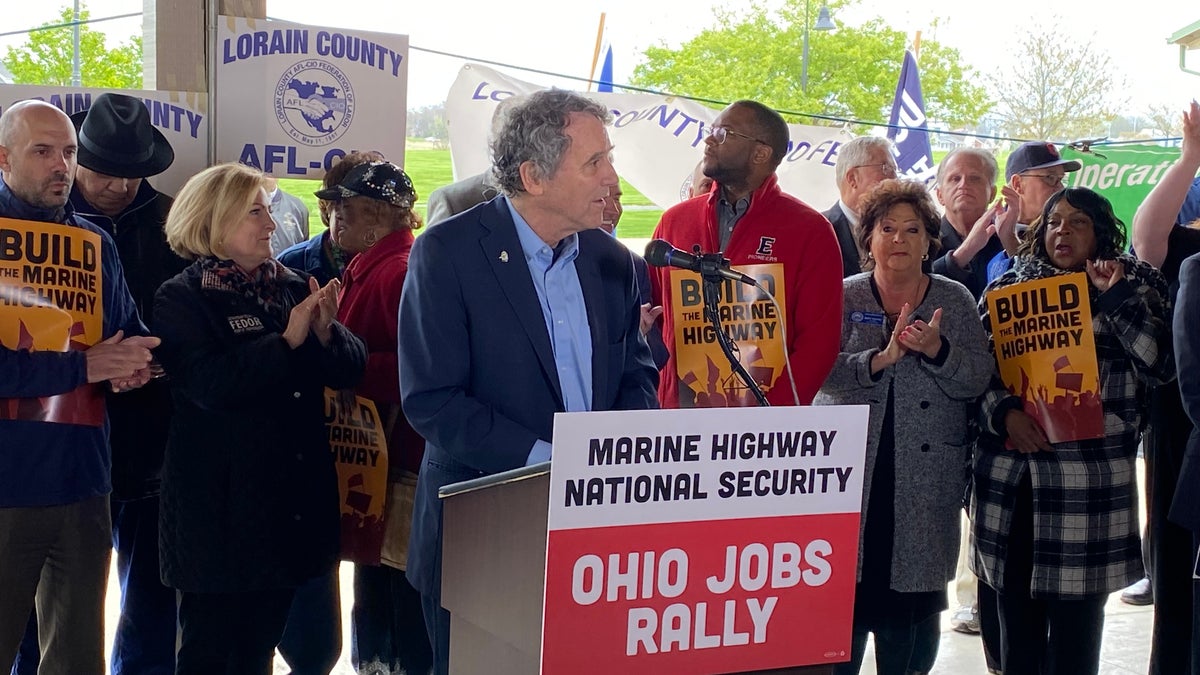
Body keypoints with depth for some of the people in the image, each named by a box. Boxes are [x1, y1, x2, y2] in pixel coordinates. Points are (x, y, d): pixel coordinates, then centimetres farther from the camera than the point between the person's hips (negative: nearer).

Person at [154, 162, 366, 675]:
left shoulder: (293, 288, 10)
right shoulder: (182, 297, -5)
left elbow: (350, 369, 5)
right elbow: (209, 383, -20)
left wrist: (327, 332, -15)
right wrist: (287, 340, -19)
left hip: (292, 501, 5)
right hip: (219, 509, -5)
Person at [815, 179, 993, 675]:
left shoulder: (954, 300, 6)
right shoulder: (845, 297, 3)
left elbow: (978, 380, -3)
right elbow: (825, 372, -10)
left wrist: (936, 349, -19)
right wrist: (881, 359, -25)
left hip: (925, 479, 1)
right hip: (850, 469, -1)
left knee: (905, 605, 4)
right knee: (849, 588, -4)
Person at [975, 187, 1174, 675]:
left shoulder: (1134, 286, 6)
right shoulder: (1008, 286, 12)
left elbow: (1161, 364, -6)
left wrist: (1117, 297, -12)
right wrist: (1004, 412, -9)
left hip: (1089, 483, -3)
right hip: (1008, 479, 3)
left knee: (1073, 634, 0)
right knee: (1016, 624, 9)